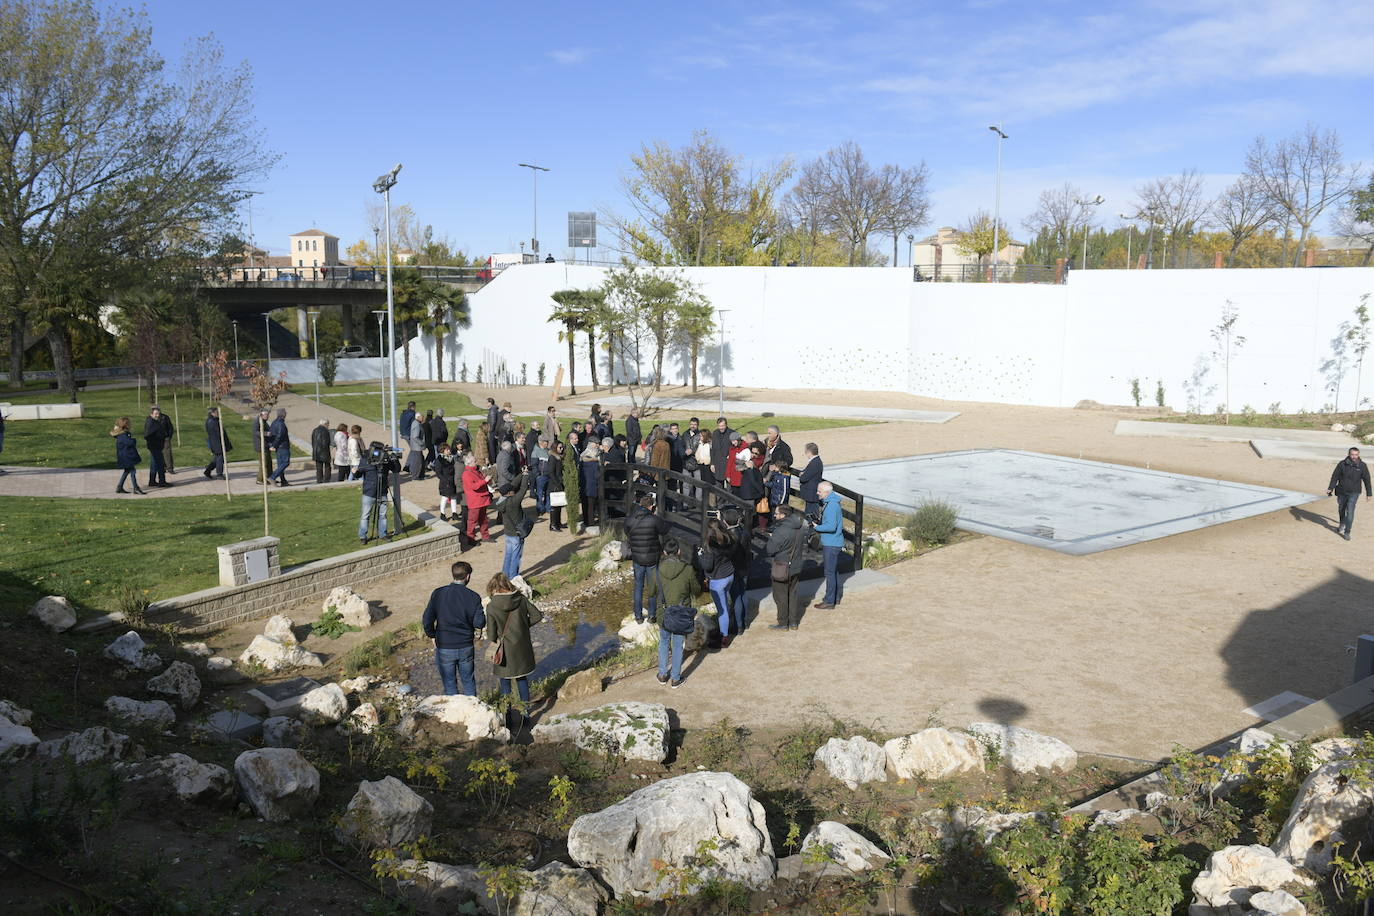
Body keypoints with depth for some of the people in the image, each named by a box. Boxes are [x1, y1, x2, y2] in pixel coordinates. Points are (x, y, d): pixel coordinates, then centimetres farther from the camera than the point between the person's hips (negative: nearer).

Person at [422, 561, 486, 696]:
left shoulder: (438, 594, -8)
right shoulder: (473, 597, -10)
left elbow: (427, 621, -9)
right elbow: (479, 622, -15)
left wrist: (433, 636, 7)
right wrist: (477, 632, 7)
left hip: (444, 648, 0)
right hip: (466, 647, 0)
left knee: (449, 684, 13)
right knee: (468, 682, 17)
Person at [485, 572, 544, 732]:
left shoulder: (492, 606, -17)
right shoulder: (521, 599, -9)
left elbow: (491, 634, -11)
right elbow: (538, 615, -3)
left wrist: (495, 641, 10)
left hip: (505, 650, -3)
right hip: (522, 647, 3)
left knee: (505, 682, 14)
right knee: (522, 679, 21)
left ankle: (507, 713, 20)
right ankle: (525, 709, 32)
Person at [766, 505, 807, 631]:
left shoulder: (780, 531, -27)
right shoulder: (799, 529, -2)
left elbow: (771, 550, -21)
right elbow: (804, 541, 14)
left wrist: (771, 538, -5)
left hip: (781, 570, -7)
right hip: (796, 567, 7)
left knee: (781, 597, 8)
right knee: (792, 594, 19)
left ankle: (783, 623, 17)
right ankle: (794, 622, 27)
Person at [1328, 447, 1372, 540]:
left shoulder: (1362, 466, -6)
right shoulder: (1342, 464, -7)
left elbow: (1367, 480, 3)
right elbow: (1335, 477, -3)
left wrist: (1368, 493, 8)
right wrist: (1330, 488, -13)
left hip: (1354, 493, -2)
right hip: (1342, 492, 2)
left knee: (1350, 512, -11)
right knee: (1341, 510, 17)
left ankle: (1347, 532, -7)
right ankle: (1342, 525, 43)